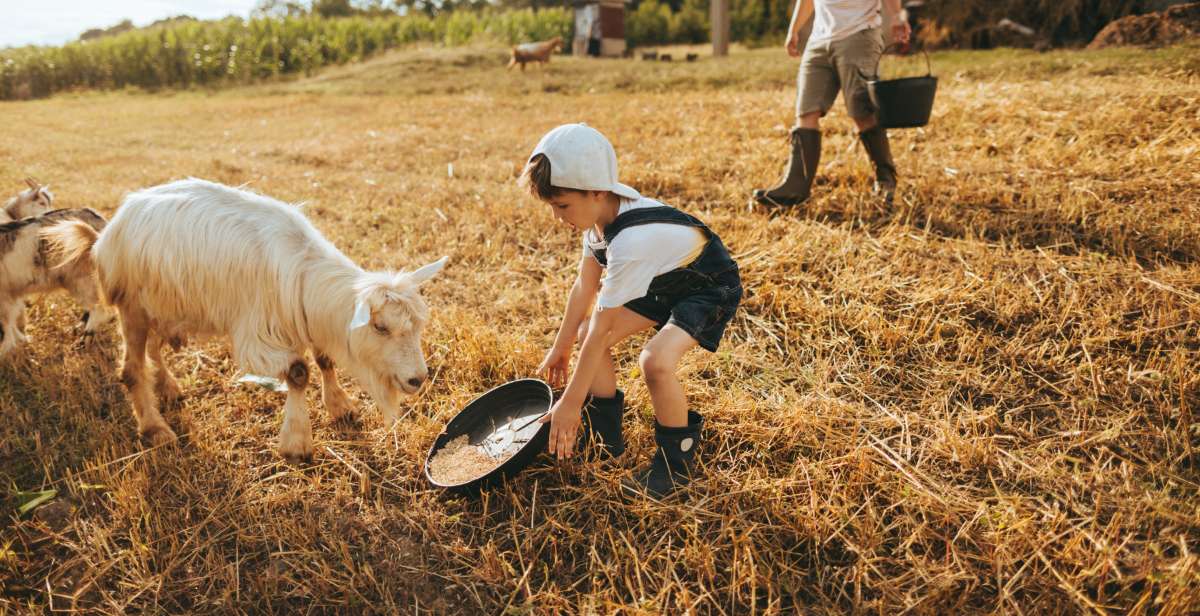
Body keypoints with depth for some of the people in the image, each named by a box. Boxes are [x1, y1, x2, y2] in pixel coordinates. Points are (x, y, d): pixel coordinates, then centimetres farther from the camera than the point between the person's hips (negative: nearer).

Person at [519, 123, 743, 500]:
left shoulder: (630, 242, -38)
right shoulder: (603, 210, -12)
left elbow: (601, 330, -33)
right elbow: (586, 283, 0)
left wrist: (570, 403, -25)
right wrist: (561, 347, 8)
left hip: (711, 288, -9)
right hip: (665, 282, 9)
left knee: (656, 359, -32)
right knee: (586, 332, 2)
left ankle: (677, 463, -8)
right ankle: (605, 437, 17)